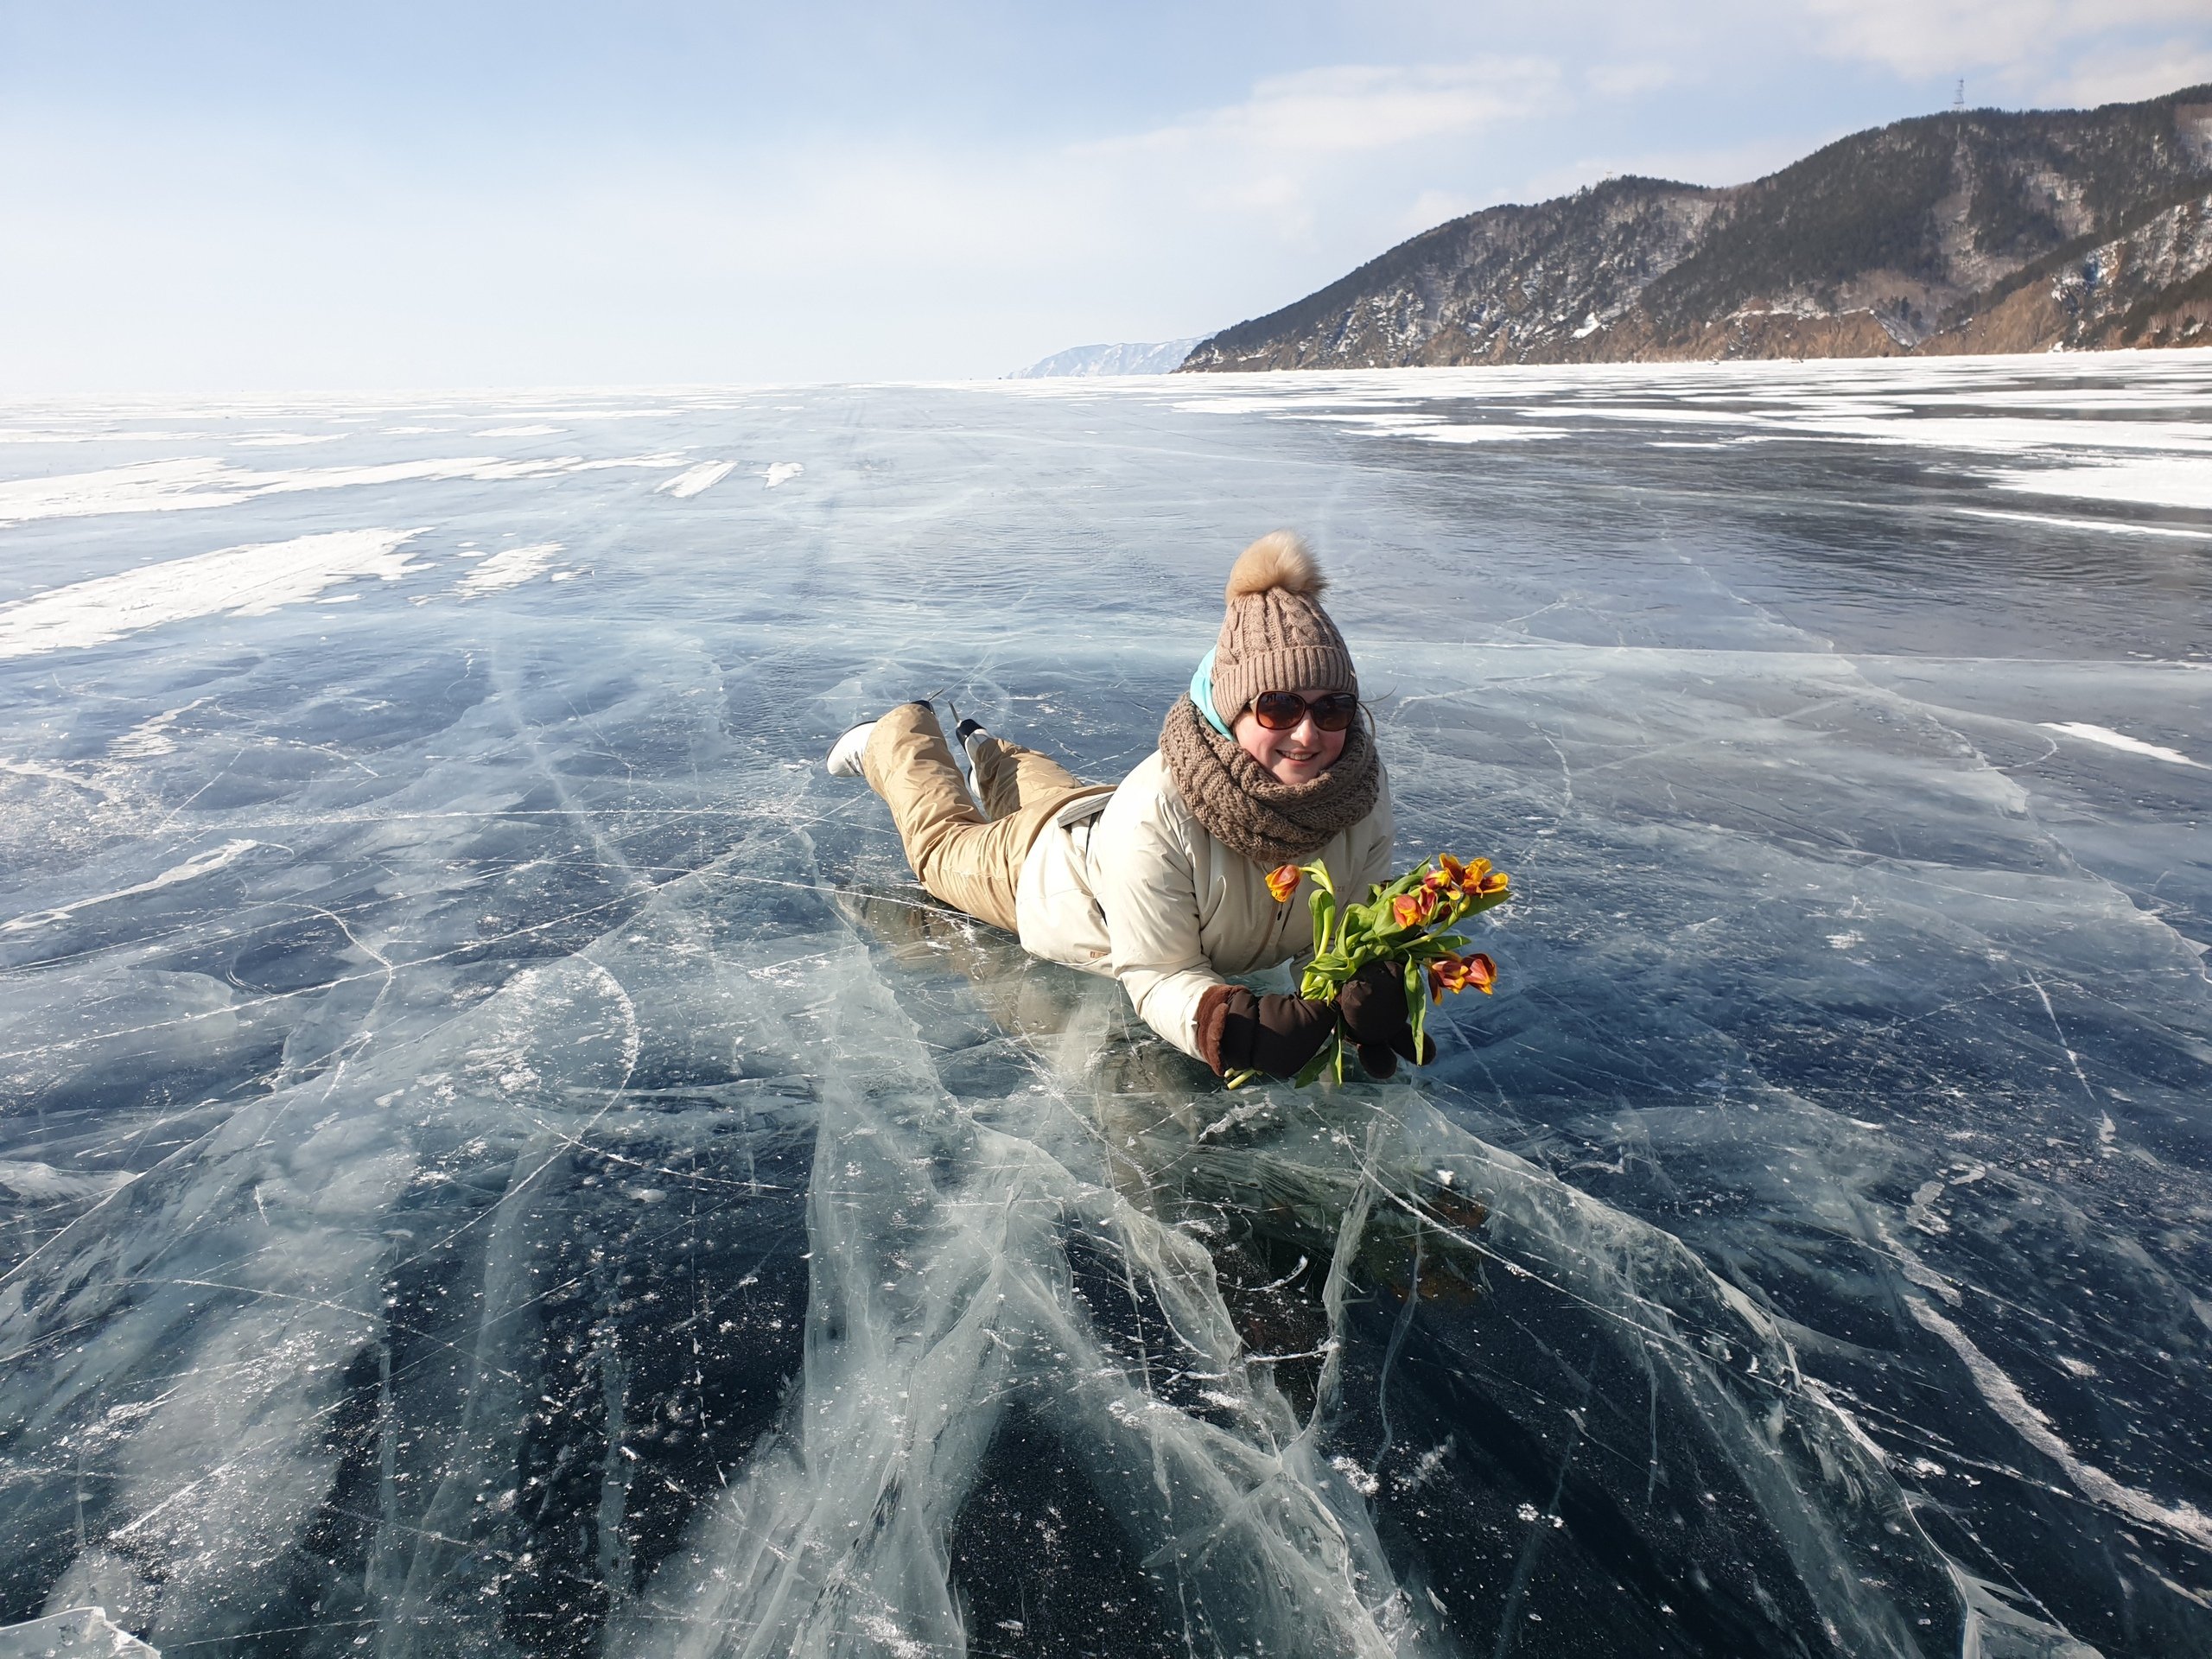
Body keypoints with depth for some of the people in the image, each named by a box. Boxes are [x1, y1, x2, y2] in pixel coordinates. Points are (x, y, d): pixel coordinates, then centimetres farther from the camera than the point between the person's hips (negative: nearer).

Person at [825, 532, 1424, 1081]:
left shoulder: (1365, 789, -34)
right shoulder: (1155, 810, -48)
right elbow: (1157, 974, -39)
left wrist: (1371, 989, -45)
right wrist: (1232, 1024, -60)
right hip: (1051, 864, -4)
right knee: (943, 841, 28)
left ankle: (988, 750, 66)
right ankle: (900, 734, 54)